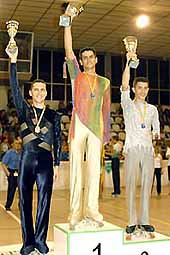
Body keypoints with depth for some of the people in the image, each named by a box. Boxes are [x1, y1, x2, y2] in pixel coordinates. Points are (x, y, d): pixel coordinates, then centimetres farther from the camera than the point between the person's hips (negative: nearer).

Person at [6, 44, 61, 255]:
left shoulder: (53, 115, 11)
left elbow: (57, 140, 11)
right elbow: (14, 87, -4)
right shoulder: (24, 109, 8)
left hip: (45, 160, 0)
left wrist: (57, 163, 3)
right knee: (25, 201, 2)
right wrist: (13, 61, -13)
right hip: (27, 159, 0)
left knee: (44, 201, 0)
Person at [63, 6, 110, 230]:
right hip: (78, 126, -2)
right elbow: (68, 51, 0)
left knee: (94, 168, 1)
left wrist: (106, 133, 9)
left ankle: (91, 209, 6)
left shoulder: (104, 82, 15)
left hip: (96, 128, 2)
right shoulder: (77, 76, 10)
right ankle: (76, 212, 0)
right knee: (76, 167, -3)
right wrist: (67, 22, -6)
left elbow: (106, 109, 14)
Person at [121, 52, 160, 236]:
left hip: (148, 149, 3)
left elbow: (156, 127, 18)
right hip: (132, 149, -3)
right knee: (131, 185, -4)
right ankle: (132, 222, 0)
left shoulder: (152, 109, 18)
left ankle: (144, 221, 9)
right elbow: (124, 85, -8)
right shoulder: (128, 104, 6)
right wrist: (128, 62, -13)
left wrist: (156, 133, -4)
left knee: (146, 186, 3)